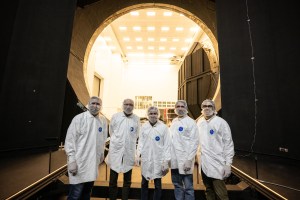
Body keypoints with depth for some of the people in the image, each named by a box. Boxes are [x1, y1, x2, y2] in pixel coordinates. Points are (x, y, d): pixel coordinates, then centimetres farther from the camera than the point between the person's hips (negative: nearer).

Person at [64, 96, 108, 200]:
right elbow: (70, 140, -11)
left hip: (93, 162, 5)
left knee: (87, 191, 19)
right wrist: (72, 160, -14)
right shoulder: (79, 118, -11)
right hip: (79, 162, -4)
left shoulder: (103, 120, 2)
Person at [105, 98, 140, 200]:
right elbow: (111, 131, 8)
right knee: (113, 180, 14)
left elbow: (137, 135, 6)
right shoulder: (115, 116, -4)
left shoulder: (137, 119, -4)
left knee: (127, 181, 15)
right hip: (115, 151, 0)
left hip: (129, 153, 0)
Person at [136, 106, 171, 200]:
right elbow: (141, 141, 6)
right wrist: (138, 155, -2)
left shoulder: (164, 127, -7)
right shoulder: (144, 126, 1)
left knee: (157, 184, 12)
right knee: (144, 183, 17)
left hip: (158, 160, -2)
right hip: (146, 159, 3)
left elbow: (167, 145, -7)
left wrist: (166, 161, -9)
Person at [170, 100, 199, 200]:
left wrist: (189, 160, -17)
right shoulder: (174, 121, 9)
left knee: (188, 187, 6)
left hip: (185, 160, -5)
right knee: (177, 185, 18)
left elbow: (194, 142, -13)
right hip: (174, 160, 6)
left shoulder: (191, 122, -8)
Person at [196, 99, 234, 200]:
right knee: (209, 190, 18)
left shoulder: (221, 122, -7)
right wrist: (199, 158, 7)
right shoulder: (199, 122, 6)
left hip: (217, 164, -4)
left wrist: (228, 164, -11)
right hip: (203, 163, 5)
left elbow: (228, 144, -8)